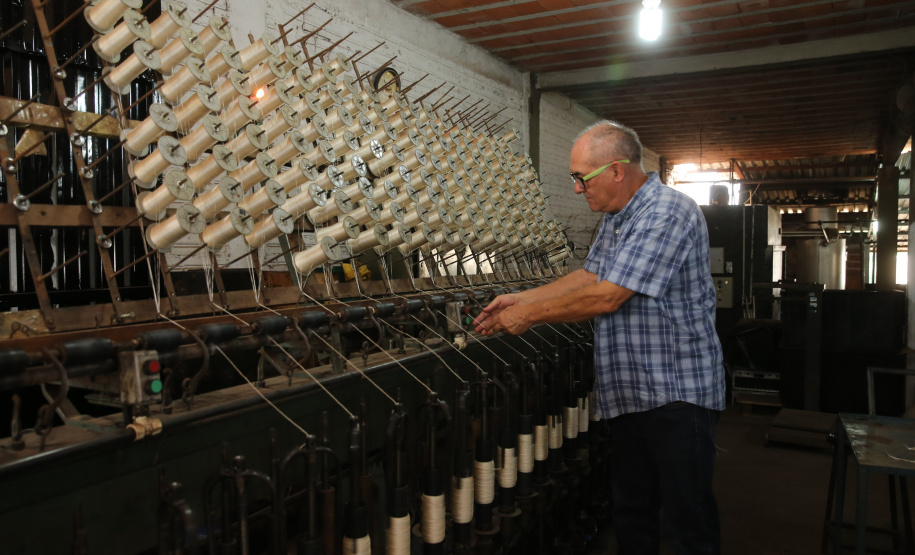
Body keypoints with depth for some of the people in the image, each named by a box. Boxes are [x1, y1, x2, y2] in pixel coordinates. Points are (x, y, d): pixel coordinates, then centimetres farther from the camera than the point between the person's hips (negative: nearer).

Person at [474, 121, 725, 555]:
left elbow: (606, 296, -25)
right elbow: (591, 275, 19)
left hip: (678, 392, -9)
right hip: (629, 390, 9)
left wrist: (529, 315, -15)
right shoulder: (615, 217, 12)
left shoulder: (667, 214, -20)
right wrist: (521, 298, 10)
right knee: (630, 513, 18)